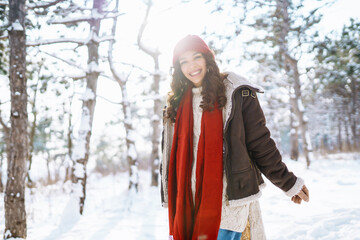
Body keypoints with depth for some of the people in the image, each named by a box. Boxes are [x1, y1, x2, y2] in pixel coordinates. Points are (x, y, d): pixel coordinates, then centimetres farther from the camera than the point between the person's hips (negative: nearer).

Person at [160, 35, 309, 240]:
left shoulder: (236, 93, -2)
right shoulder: (178, 104, 12)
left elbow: (260, 144, 1)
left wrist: (288, 182, 3)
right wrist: (170, 201, 19)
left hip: (228, 201, -4)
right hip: (189, 202, 5)